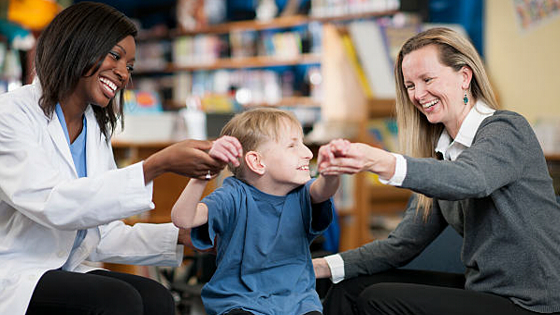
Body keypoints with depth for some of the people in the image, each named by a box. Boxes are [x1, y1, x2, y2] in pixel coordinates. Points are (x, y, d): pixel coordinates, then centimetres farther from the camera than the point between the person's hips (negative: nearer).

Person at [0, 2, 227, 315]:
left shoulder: (97, 130, 12)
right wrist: (157, 165, -30)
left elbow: (102, 235, 9)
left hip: (66, 273, 6)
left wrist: (183, 234, -4)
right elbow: (53, 205, -26)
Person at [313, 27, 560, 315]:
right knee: (349, 290, 1)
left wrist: (382, 163, -52)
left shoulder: (507, 129, -12)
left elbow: (470, 180, -37)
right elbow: (404, 243, 8)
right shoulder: (443, 152, 11)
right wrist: (322, 267, -4)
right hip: (480, 291, 8)